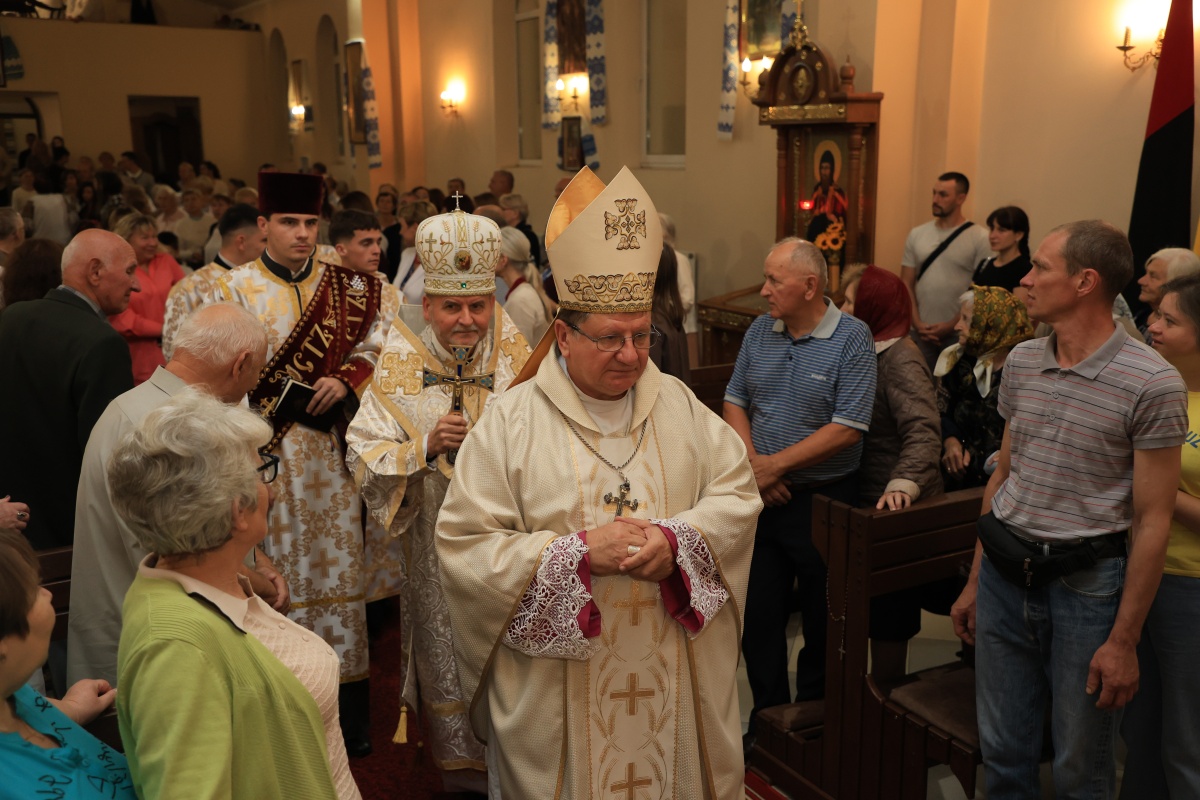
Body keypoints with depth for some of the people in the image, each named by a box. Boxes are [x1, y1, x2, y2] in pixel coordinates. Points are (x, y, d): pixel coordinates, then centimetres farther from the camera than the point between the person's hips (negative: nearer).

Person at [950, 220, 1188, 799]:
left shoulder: (1152, 383, -13)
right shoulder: (1021, 362, 5)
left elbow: (1152, 521, -11)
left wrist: (1124, 640, -10)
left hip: (1086, 586, -5)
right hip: (1005, 575, 5)